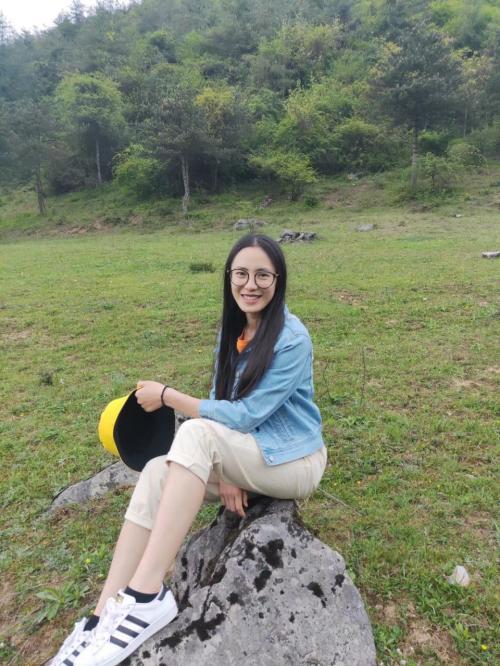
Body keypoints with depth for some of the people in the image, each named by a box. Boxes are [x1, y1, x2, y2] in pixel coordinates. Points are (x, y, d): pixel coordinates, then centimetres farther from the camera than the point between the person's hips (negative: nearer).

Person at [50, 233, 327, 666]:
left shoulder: (292, 339, -20)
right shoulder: (233, 330, 3)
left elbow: (245, 416, -23)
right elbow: (220, 404, 0)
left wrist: (166, 396, -18)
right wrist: (221, 471, -16)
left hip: (294, 461, -6)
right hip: (244, 456, 7)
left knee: (196, 433, -32)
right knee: (157, 472, -19)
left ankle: (147, 597, -30)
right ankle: (103, 618, -18)